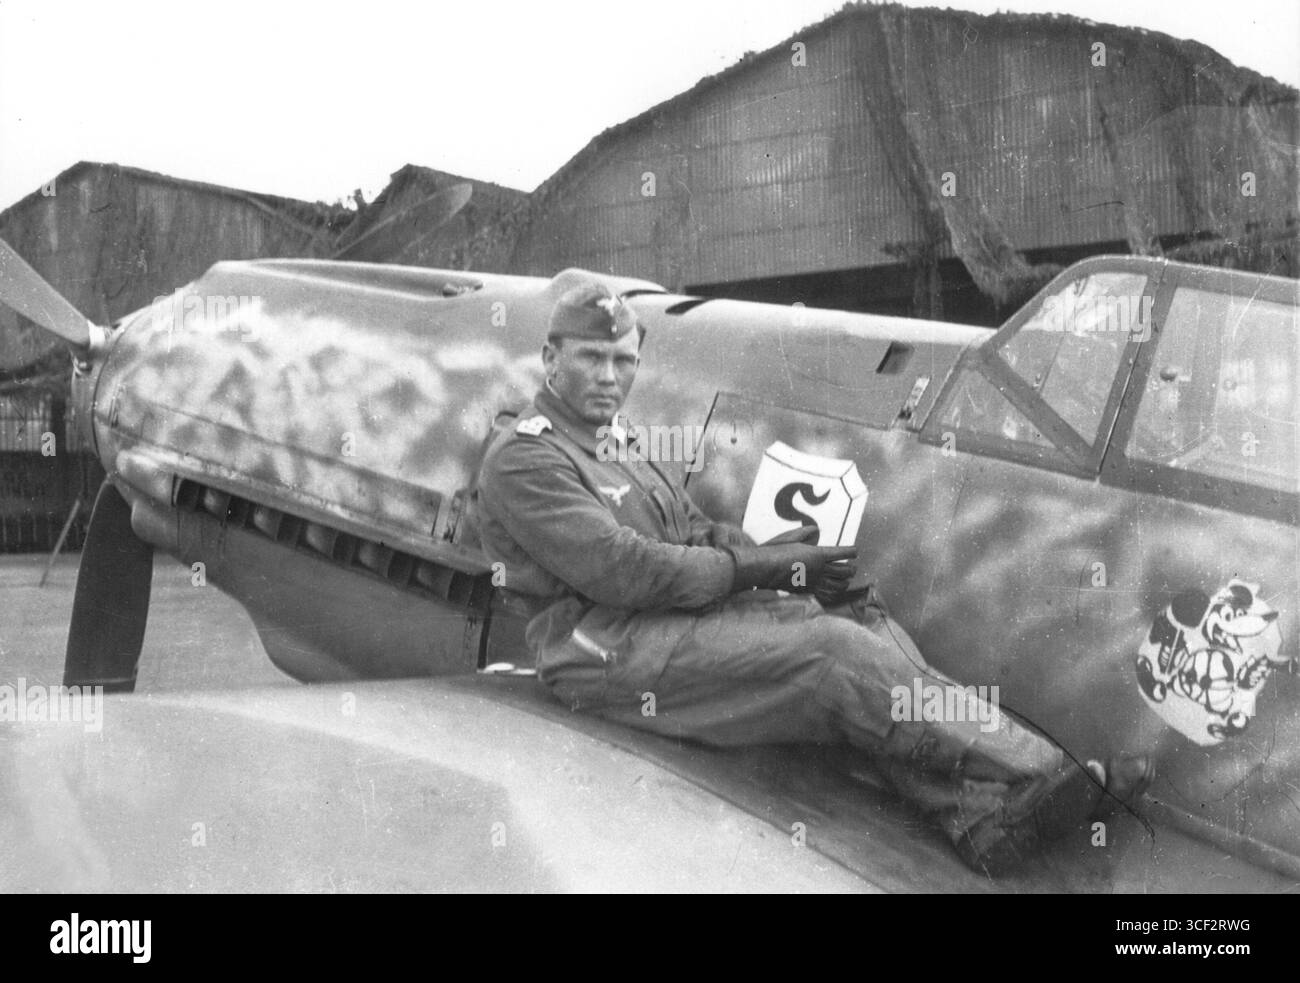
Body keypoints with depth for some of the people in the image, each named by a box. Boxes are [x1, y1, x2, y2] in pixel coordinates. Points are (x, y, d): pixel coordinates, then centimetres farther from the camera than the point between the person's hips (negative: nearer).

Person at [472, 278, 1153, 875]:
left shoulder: (618, 441, 23)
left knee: (860, 617, -9)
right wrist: (760, 566, -13)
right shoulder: (522, 459, -7)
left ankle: (980, 817, -24)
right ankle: (1052, 782, -22)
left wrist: (789, 565, -4)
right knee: (836, 655, -22)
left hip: (680, 613, 9)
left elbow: (698, 535, 16)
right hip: (611, 651, -9)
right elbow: (622, 570, -19)